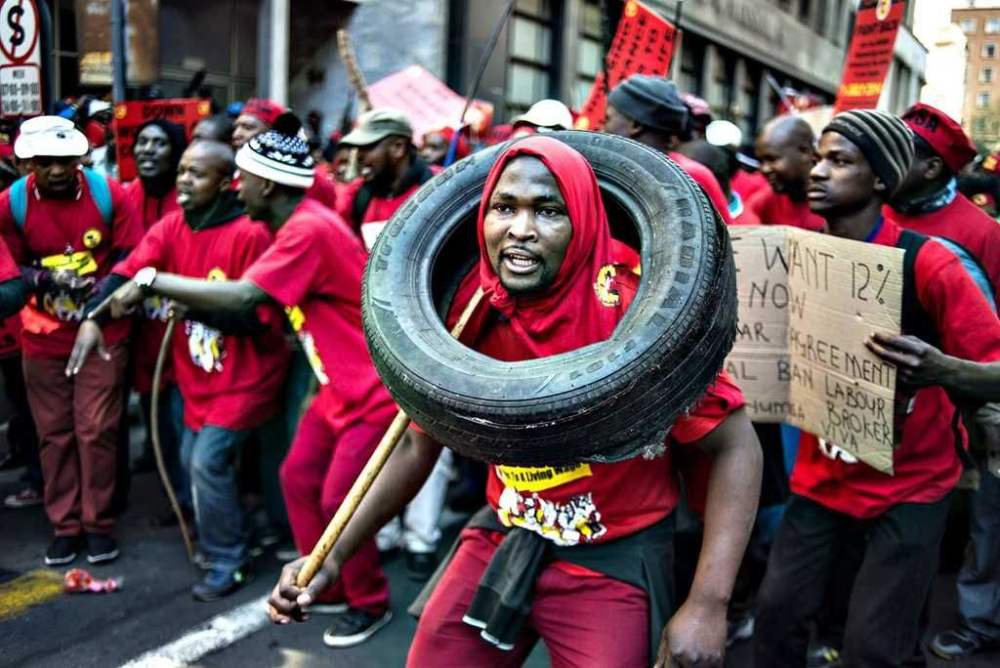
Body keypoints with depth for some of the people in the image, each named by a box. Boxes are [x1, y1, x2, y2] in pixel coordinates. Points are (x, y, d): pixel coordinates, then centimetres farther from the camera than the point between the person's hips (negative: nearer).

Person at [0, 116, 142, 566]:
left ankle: (98, 522, 15)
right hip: (43, 336, 2)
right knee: (54, 432, 8)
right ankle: (65, 525, 20)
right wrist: (38, 278, -20)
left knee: (96, 429, 1)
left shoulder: (108, 193, -11)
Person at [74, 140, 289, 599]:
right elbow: (129, 273, -9)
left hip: (245, 372, -7)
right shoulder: (172, 227, 1)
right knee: (192, 460, 15)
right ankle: (218, 541, 38)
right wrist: (94, 317, -26)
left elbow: (257, 316, -23)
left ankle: (229, 564, 8)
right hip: (199, 371, 7)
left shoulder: (249, 234, -20)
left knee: (209, 462, -11)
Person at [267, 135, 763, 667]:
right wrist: (333, 557, -2)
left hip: (613, 563, -3)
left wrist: (707, 605, -20)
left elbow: (736, 446, -15)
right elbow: (417, 447, 4)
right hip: (500, 540, 4)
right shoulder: (466, 314, -9)